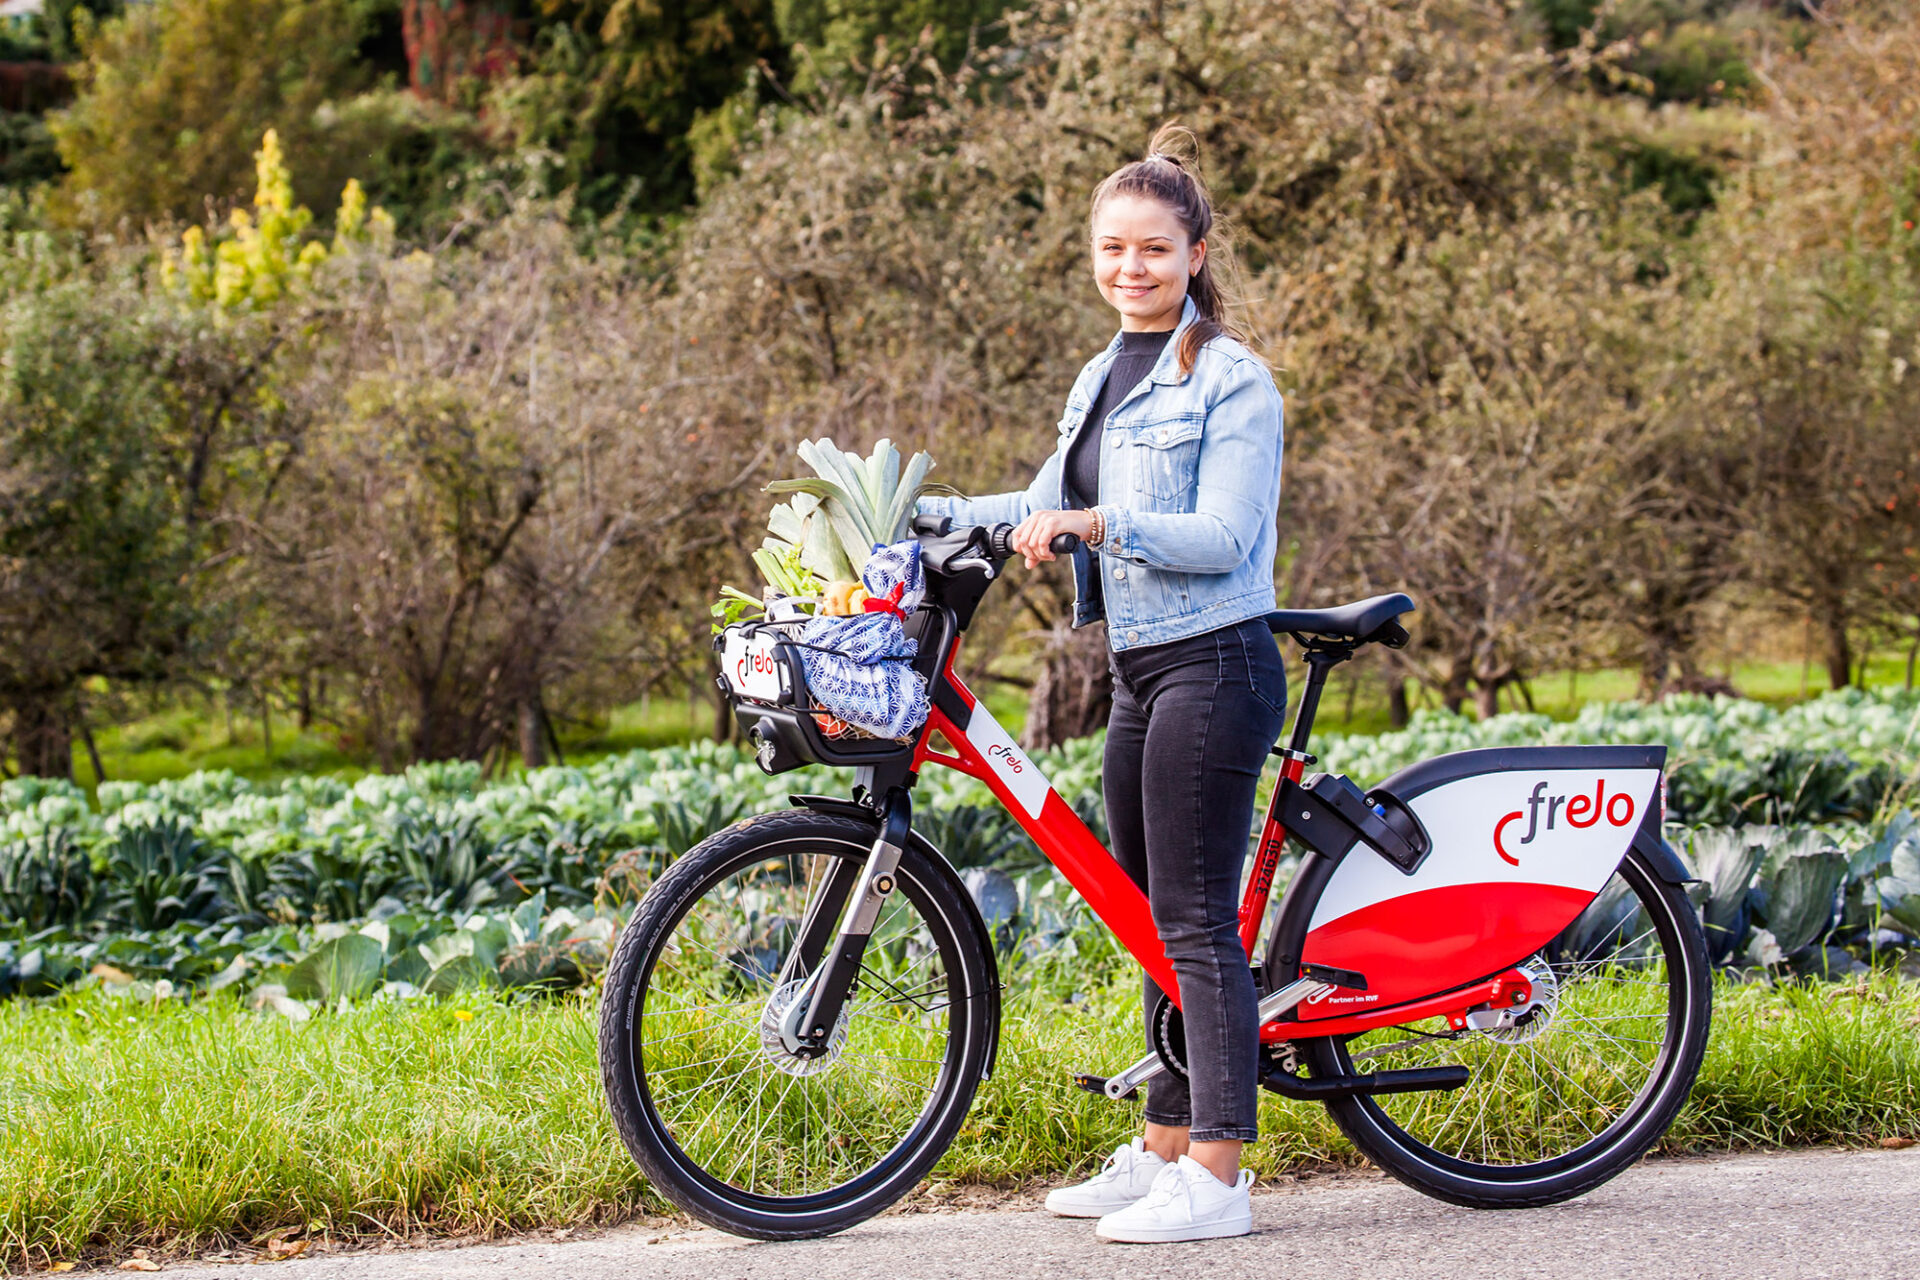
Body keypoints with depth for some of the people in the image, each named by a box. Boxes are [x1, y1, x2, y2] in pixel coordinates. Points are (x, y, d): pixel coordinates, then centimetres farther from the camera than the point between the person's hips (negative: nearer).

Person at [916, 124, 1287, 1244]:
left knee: (1198, 920, -9)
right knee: (1154, 920, 13)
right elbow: (1052, 503, 24)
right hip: (1140, 670, 9)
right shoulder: (1105, 377, 16)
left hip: (1212, 667, -9)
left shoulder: (1231, 380, -9)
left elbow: (1223, 536, -18)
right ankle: (1165, 1148, 22)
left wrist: (1094, 523, -29)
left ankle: (1216, 1178, -6)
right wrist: (917, 512, 15)